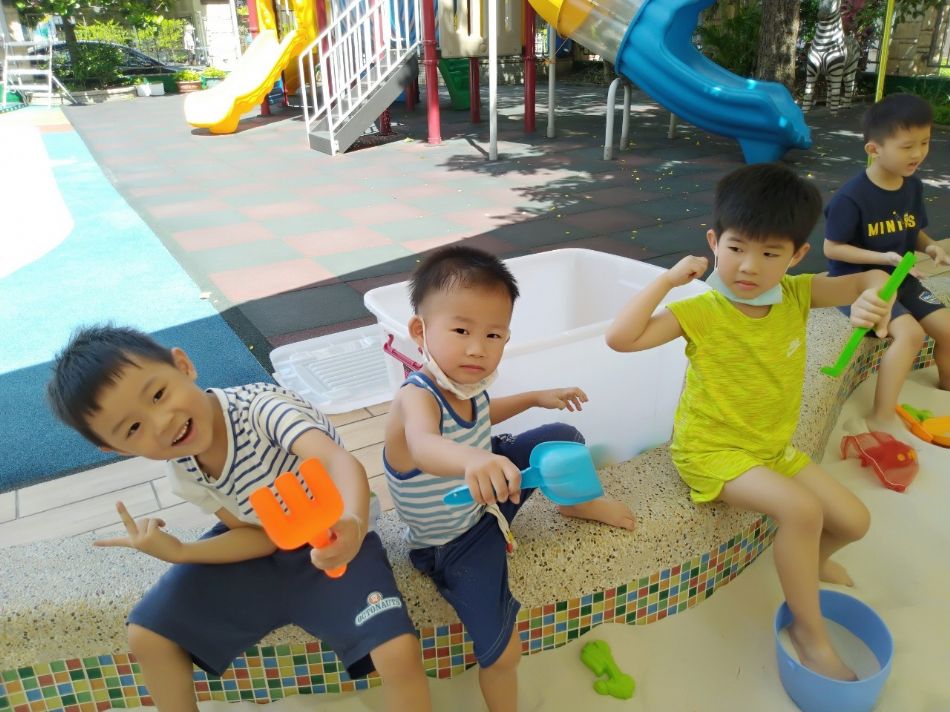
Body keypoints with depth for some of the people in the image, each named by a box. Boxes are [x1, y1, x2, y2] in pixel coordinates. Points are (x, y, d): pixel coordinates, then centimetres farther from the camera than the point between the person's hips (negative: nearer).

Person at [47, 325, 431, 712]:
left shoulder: (260, 406, -31)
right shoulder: (185, 475, -11)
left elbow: (339, 461, -48)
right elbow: (263, 536, -6)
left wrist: (353, 523, -69)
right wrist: (178, 551, -19)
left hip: (334, 544, -5)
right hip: (263, 550, 6)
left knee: (400, 653, -26)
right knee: (146, 637, 3)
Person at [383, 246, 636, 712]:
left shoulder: (467, 381, -12)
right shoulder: (416, 398, -35)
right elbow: (424, 445, -62)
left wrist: (536, 398, 10)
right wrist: (473, 460, -82)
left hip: (485, 493, 7)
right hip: (453, 543, -7)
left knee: (564, 437, 8)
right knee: (501, 651, -13)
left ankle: (578, 503, 37)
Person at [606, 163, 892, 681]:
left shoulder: (796, 295, -6)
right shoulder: (701, 313, -20)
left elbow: (871, 279, 1)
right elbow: (620, 338, -30)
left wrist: (872, 297, -24)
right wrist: (668, 278, -29)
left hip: (773, 446, 7)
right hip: (711, 449, -6)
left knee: (853, 520, 9)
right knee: (801, 509, -27)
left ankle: (808, 560, 44)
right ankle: (809, 629, -3)